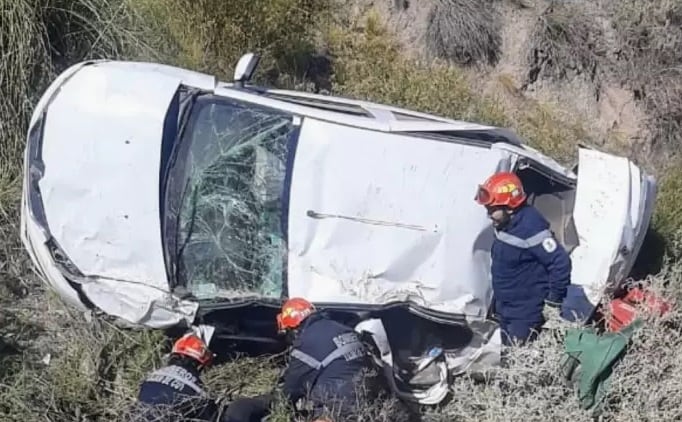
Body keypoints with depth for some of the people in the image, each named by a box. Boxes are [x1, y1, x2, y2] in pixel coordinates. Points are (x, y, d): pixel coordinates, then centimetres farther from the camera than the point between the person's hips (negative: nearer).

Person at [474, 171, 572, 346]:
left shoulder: (530, 227, -27)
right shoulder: (504, 225, 3)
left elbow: (560, 262, -26)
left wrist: (554, 300, -19)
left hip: (526, 313, -9)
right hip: (506, 309, 10)